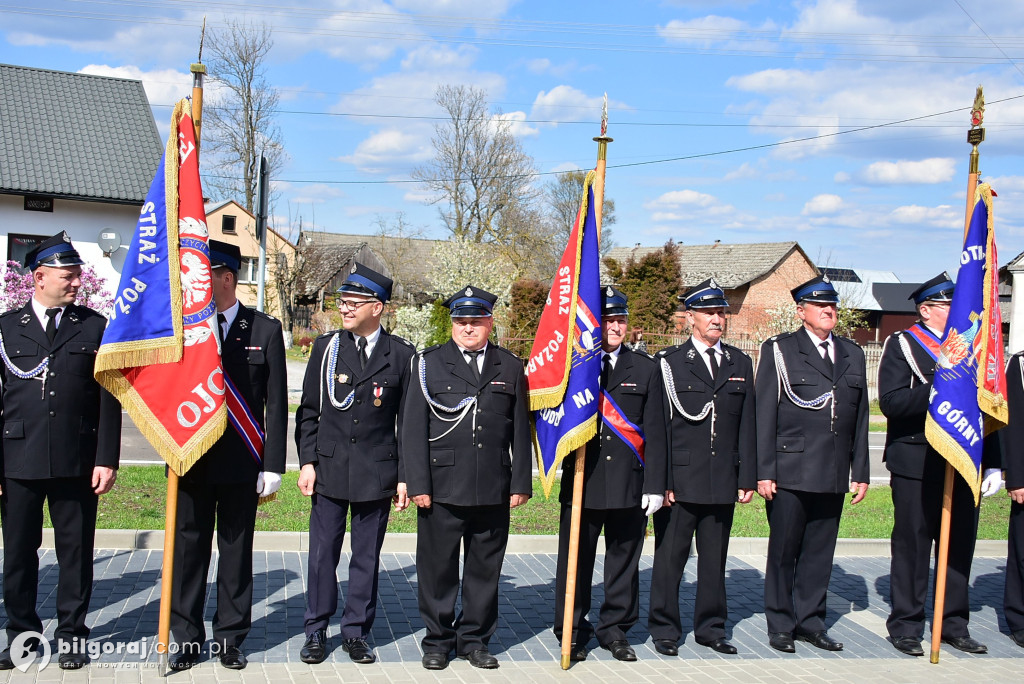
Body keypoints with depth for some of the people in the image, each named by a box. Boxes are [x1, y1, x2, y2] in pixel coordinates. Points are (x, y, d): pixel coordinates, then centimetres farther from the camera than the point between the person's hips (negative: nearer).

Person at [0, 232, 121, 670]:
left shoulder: (95, 328, 5)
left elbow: (108, 399, 3)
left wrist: (106, 460, -4)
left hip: (77, 461, 0)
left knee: (76, 551, 6)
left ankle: (71, 634, 19)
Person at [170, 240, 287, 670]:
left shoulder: (265, 331, 1)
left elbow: (276, 404, -1)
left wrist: (273, 466, -5)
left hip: (240, 464, -1)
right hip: (190, 461, 2)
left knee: (236, 550, 7)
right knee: (188, 548, 7)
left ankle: (230, 636, 20)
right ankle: (186, 638, 19)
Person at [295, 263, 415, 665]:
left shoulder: (401, 355, 1)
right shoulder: (325, 347, 5)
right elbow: (309, 410, 7)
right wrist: (307, 461, -1)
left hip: (376, 473, -1)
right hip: (329, 469, 1)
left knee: (367, 557, 8)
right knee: (322, 554, 6)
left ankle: (356, 632, 20)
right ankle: (316, 632, 19)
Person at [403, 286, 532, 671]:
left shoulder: (510, 368, 9)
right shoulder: (429, 364, 4)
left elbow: (520, 431, 9)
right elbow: (414, 428, 0)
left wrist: (521, 483, 4)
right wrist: (417, 484, -6)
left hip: (494, 492, 2)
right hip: (442, 490, -2)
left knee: (485, 569, 10)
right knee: (438, 568, 6)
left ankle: (474, 639, 24)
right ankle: (437, 640, 21)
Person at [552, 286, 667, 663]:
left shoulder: (645, 368, 7)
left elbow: (655, 431, 4)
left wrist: (655, 485, -1)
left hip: (629, 483, 1)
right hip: (581, 481, -1)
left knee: (623, 560, 10)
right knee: (575, 561, 5)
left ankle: (615, 629, 25)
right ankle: (572, 632, 18)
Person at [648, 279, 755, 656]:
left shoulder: (740, 363, 11)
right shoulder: (669, 362, -1)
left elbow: (747, 425, 10)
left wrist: (747, 478, 5)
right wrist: (661, 480, -9)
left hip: (723, 482, 4)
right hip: (680, 480, -3)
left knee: (715, 558, 12)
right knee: (670, 558, 4)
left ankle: (711, 628, 25)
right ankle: (664, 629, 16)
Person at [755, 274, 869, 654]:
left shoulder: (852, 354, 15)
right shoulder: (778, 350, 1)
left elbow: (860, 418, 14)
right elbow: (764, 414, -3)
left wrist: (861, 472, 10)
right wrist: (764, 472, -8)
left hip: (834, 476, 4)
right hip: (790, 472, -4)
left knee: (820, 551, 9)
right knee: (783, 551, 3)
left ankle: (810, 621, 21)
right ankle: (781, 625, 15)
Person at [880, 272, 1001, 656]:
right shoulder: (902, 345, -2)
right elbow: (891, 401, -16)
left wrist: (993, 464, 9)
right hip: (917, 465, -5)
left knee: (960, 546, 9)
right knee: (912, 546, 2)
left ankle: (954, 624, 21)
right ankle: (906, 626, 13)